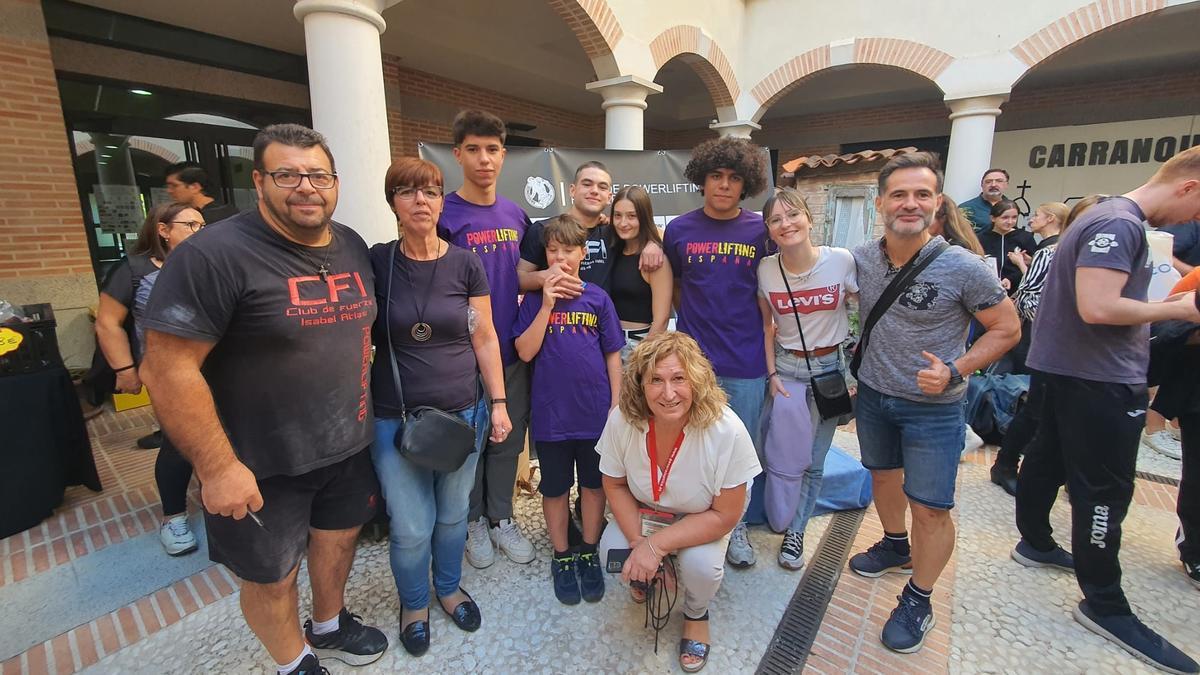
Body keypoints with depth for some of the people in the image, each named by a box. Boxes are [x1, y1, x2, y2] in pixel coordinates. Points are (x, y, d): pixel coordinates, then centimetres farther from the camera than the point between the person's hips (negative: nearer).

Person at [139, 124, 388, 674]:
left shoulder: (352, 247, 1)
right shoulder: (215, 255, -20)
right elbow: (167, 370, -20)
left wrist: (367, 408, 11)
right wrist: (218, 467, -19)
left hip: (347, 445, 6)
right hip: (262, 465, -6)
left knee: (339, 536, 24)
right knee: (271, 574, 15)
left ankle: (329, 627, 53)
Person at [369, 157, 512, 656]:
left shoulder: (465, 264, -3)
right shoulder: (375, 262, -4)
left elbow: (485, 338, 0)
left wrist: (499, 402, -2)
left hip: (462, 413, 1)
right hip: (395, 419, -1)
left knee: (453, 514, 17)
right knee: (411, 527, 8)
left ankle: (449, 587, 46)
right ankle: (414, 603, 39)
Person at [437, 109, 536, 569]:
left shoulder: (516, 215, 7)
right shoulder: (445, 214, -9)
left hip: (513, 352, 5)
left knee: (509, 439, 15)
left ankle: (501, 518, 35)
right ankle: (474, 521, 34)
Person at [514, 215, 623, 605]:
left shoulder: (597, 298, 0)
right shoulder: (534, 299, 0)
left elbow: (613, 355, 3)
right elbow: (525, 352, -9)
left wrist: (616, 405, -1)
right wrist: (547, 305, -15)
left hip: (595, 411, 1)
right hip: (551, 412, 0)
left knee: (594, 485, 14)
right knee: (555, 489, 14)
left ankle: (589, 555, 35)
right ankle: (562, 558, 35)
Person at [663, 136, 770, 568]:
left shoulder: (761, 230, -1)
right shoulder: (679, 229, 0)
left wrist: (765, 336, 3)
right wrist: (698, 319, 3)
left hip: (746, 365, 0)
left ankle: (735, 527, 37)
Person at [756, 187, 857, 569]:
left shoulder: (842, 261, -14)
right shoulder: (765, 270, -8)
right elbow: (767, 326, 2)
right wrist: (772, 374, -3)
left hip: (830, 368, 0)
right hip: (784, 367, 0)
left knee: (814, 461, 9)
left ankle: (795, 531, 30)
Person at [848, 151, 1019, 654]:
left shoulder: (963, 268, -18)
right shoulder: (860, 259, -7)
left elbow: (1006, 329, -7)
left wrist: (955, 370, -20)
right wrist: (865, 357, 3)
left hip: (933, 407, -4)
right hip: (872, 394, 5)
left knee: (930, 508, 2)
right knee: (883, 475, 23)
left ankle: (918, 601, 25)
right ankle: (895, 546, 49)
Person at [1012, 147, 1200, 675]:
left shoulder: (1113, 218, 14)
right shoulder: (1119, 224, -18)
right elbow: (1097, 307, -27)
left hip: (1075, 369, 10)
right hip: (1100, 377, -10)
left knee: (1048, 457, 19)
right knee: (1104, 490, -2)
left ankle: (1036, 543, 35)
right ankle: (1104, 606, 11)